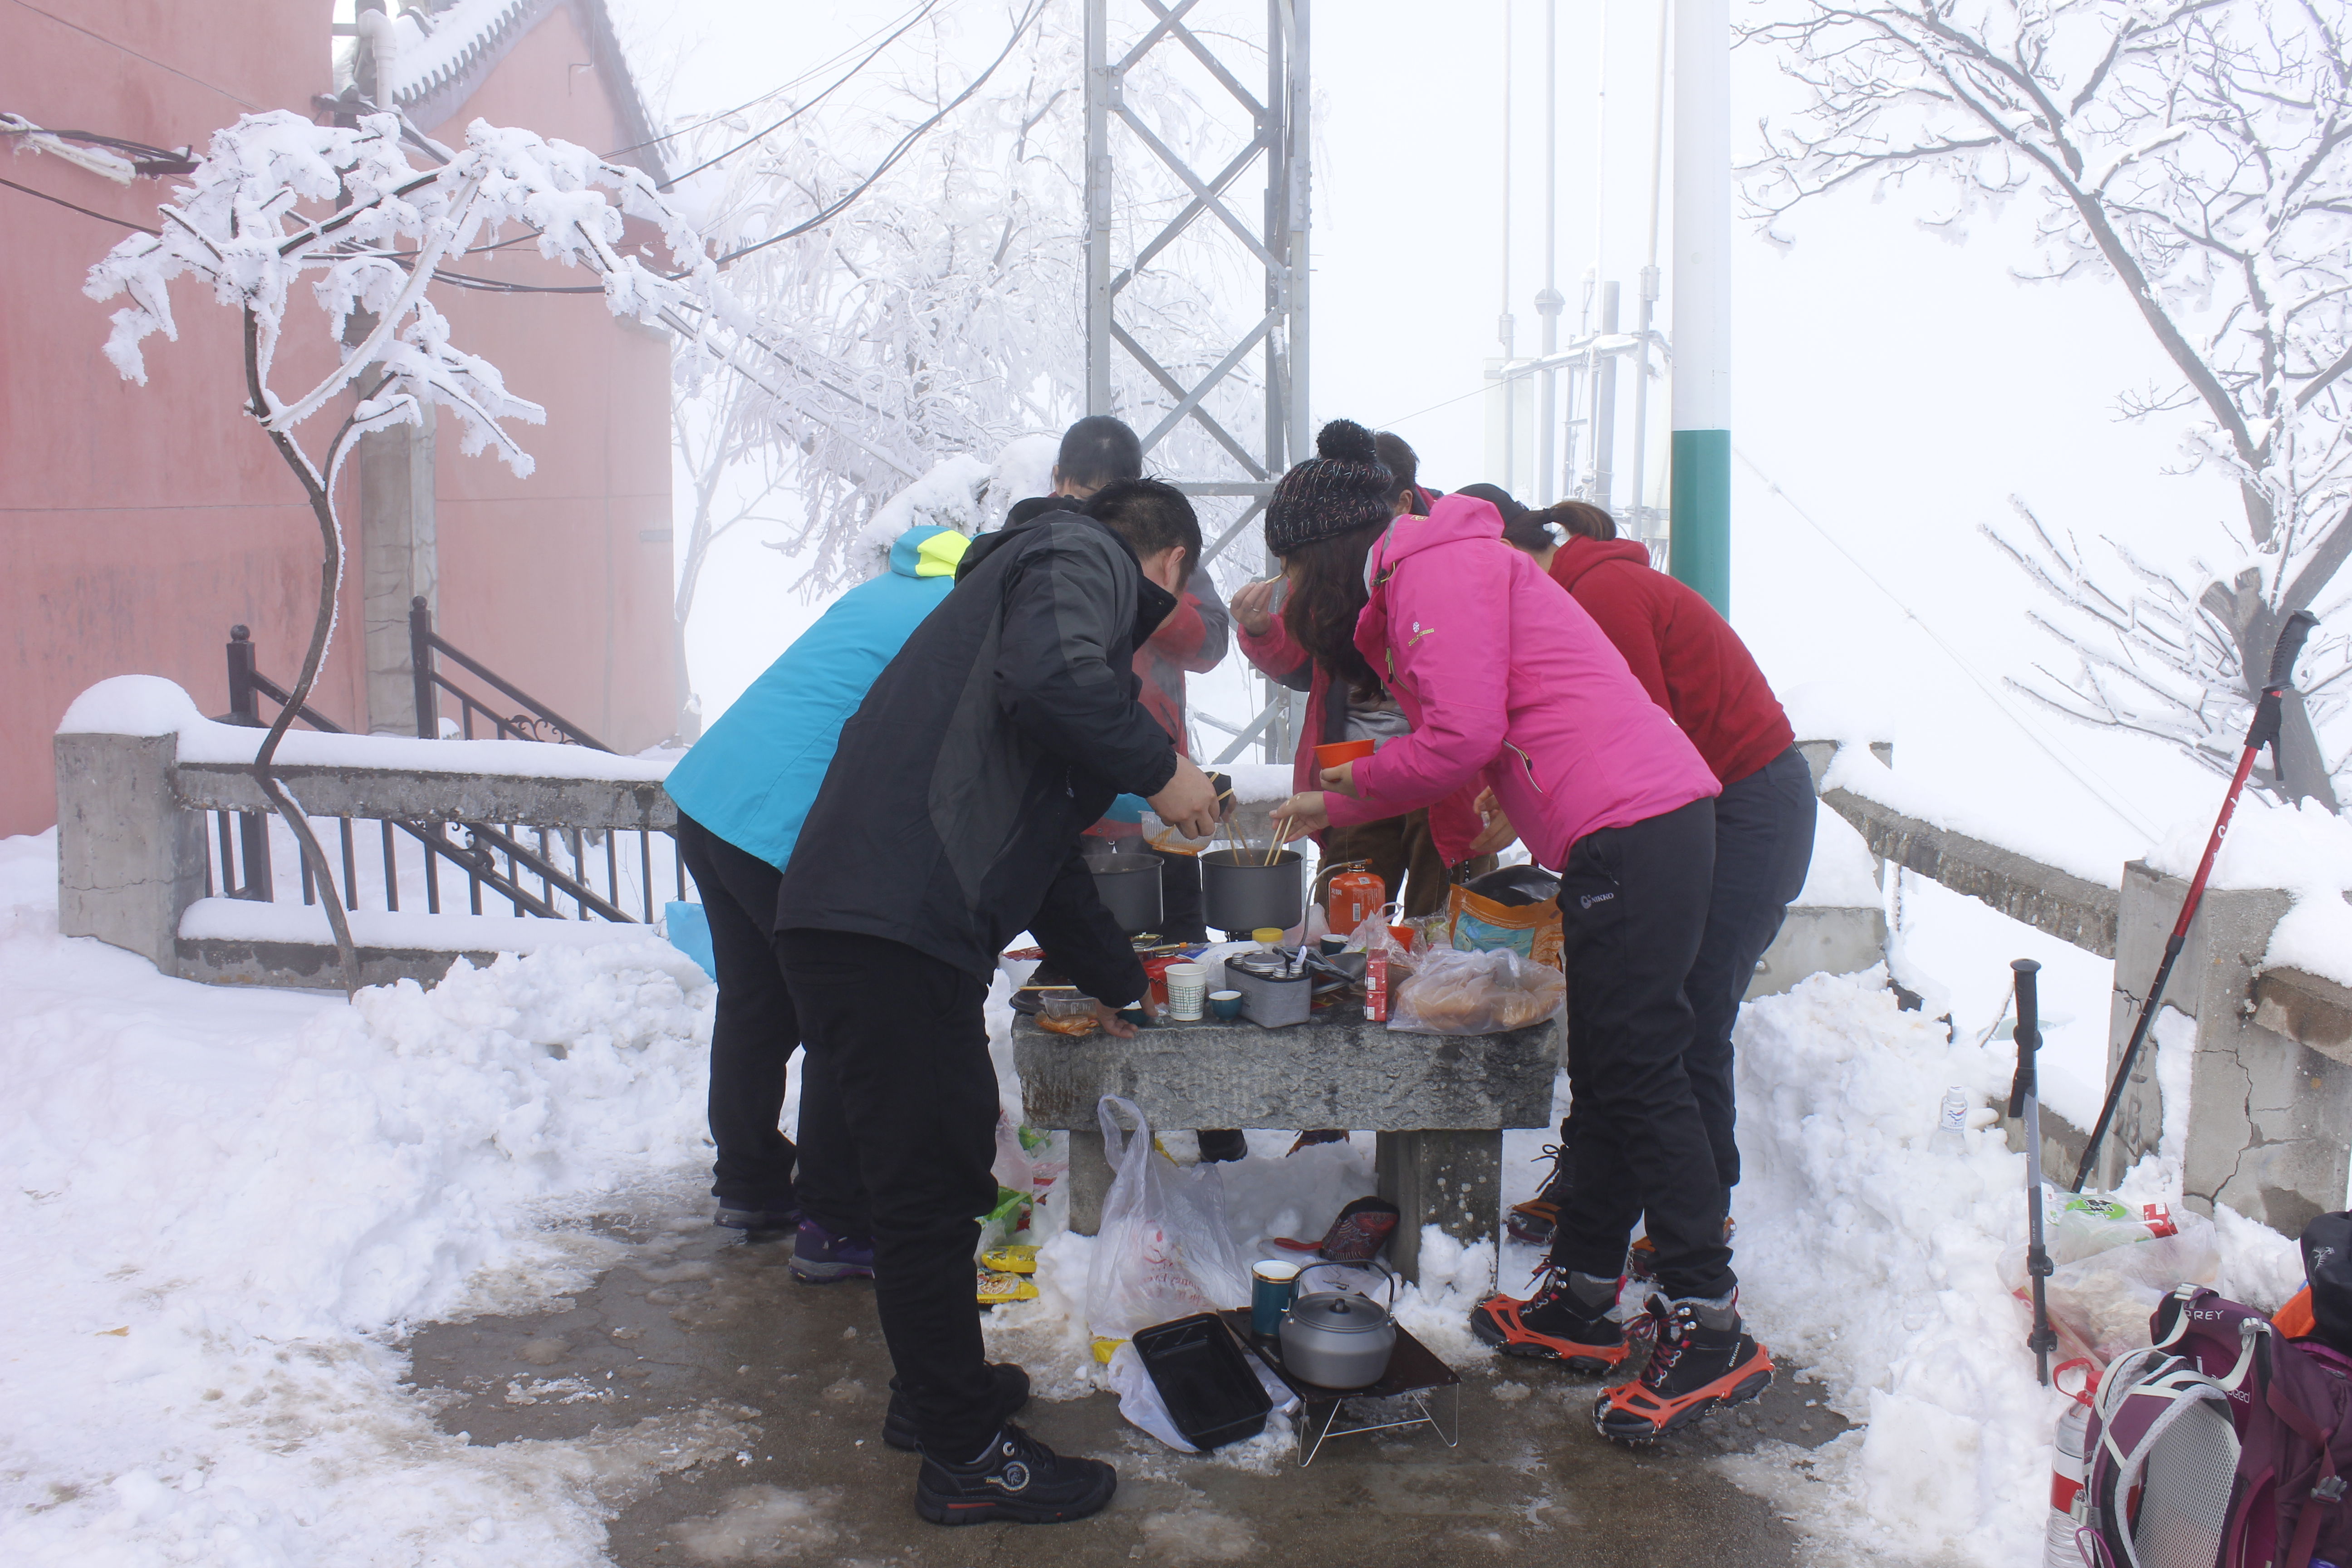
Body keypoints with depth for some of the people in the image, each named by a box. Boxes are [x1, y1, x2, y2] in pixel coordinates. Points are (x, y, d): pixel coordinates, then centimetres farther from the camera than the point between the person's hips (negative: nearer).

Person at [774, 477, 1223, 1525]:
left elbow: (1036, 839, 36)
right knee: (930, 1194, -1)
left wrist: (1113, 977, 43)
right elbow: (1051, 678, -25)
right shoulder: (1081, 560, 2)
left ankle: (942, 1386, 37)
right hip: (886, 927, -10)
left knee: (941, 1176, 22)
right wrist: (1159, 768, -8)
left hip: (869, 918, 10)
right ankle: (966, 1458, 11)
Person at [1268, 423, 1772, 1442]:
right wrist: (1339, 810, 18)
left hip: (1633, 830, -11)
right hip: (1630, 830, 11)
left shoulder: (1434, 566, -7)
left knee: (1639, 1076, -8)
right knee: (1608, 1077, 14)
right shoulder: (1411, 587, 25)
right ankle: (1582, 1302, 24)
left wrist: (1343, 797, -2)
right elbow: (1464, 745, 22)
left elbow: (1462, 739, -14)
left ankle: (1710, 1332, -2)